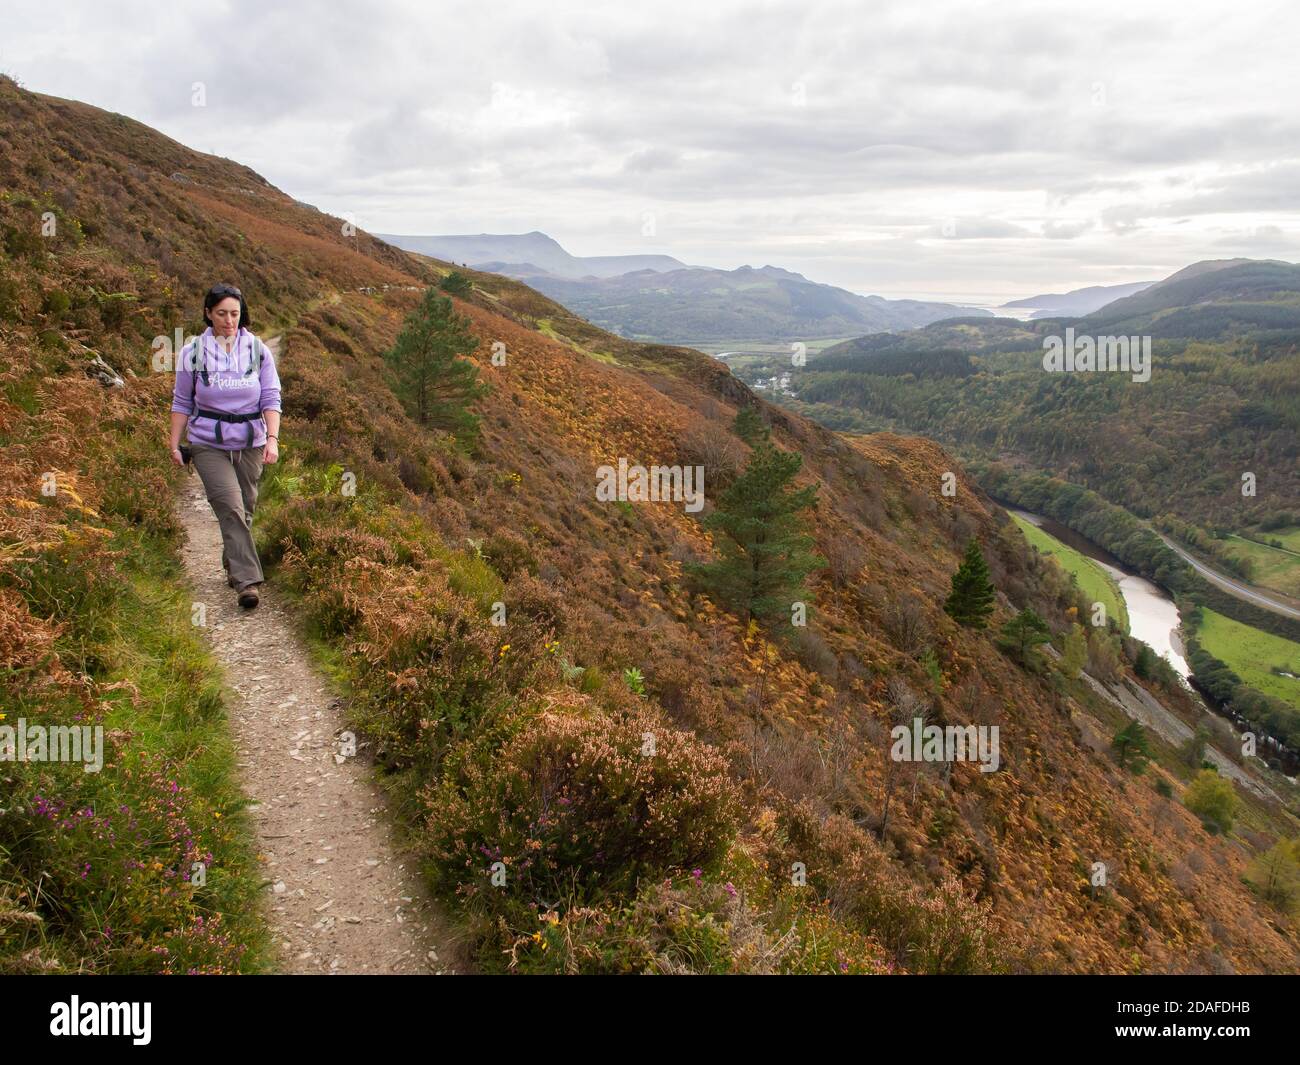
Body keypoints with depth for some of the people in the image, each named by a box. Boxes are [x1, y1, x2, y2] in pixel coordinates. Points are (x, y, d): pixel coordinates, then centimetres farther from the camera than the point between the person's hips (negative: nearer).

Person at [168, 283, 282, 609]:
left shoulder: (258, 351, 1)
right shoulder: (193, 353, -1)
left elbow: (271, 398, 0)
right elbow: (182, 402, 5)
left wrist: (272, 438, -12)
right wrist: (174, 444, 4)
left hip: (250, 444, 2)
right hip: (208, 444, -2)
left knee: (245, 510, 11)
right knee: (231, 507, -16)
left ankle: (233, 568, 35)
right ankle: (247, 581, -19)